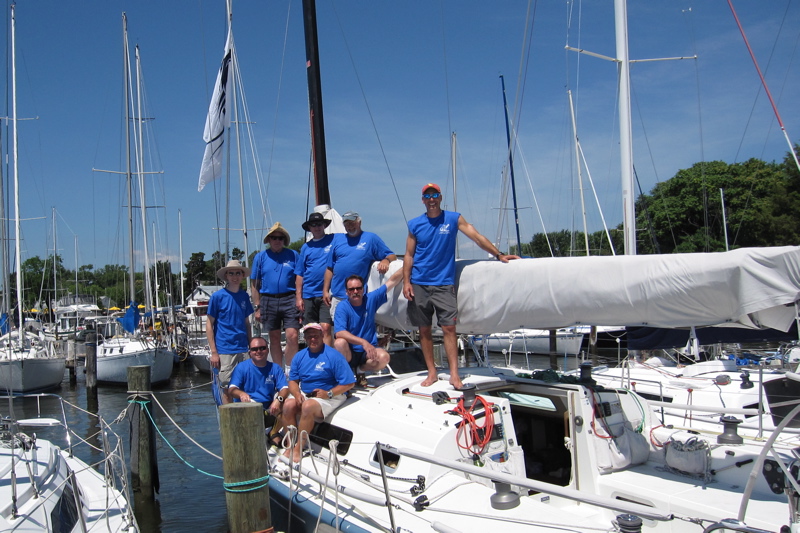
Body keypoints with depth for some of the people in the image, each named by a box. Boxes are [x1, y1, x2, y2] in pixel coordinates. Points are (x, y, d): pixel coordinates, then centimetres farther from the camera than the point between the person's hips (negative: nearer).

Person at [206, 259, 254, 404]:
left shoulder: (244, 296, 10)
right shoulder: (217, 296, -3)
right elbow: (209, 324, -2)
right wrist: (214, 352, -7)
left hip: (243, 349, 4)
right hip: (225, 351, -4)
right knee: (227, 389, 1)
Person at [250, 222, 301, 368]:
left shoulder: (293, 255, 6)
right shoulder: (260, 257, 9)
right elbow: (254, 284, 9)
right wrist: (257, 307, 4)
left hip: (289, 300, -2)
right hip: (268, 300, 2)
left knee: (292, 336, -11)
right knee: (274, 338, 9)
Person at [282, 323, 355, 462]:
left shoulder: (334, 356, -10)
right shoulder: (300, 356, 7)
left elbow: (349, 383, -12)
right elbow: (293, 381, 9)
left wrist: (328, 393, -20)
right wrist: (297, 394, -12)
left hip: (329, 397, -5)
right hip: (304, 394, 5)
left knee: (308, 406, -33)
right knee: (288, 405, -23)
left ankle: (298, 449, -20)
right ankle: (290, 446, -13)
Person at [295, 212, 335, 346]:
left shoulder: (334, 240, 4)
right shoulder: (306, 247, 14)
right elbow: (300, 273, 14)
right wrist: (298, 296, 7)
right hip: (308, 295, 4)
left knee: (326, 328, -13)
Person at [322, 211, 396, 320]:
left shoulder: (371, 238, 5)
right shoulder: (337, 238, 14)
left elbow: (392, 256, 5)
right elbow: (330, 268, 14)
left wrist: (386, 260, -18)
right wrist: (325, 290, 9)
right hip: (337, 294, 3)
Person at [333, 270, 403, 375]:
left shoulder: (370, 299, 1)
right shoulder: (343, 307, -10)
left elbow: (392, 281, 3)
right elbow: (339, 333, -24)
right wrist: (363, 342, -33)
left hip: (367, 354, 3)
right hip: (348, 353, -2)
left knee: (384, 357, -29)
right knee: (340, 342, -34)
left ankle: (359, 371, 0)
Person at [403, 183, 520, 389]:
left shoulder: (454, 219, 3)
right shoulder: (414, 224, 7)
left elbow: (477, 237, 4)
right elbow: (409, 255, 8)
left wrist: (499, 255, 0)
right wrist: (406, 282, 0)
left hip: (443, 283, -2)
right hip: (419, 284, 2)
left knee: (449, 328, -9)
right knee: (424, 330, 4)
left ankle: (454, 374, -5)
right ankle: (432, 373, 14)